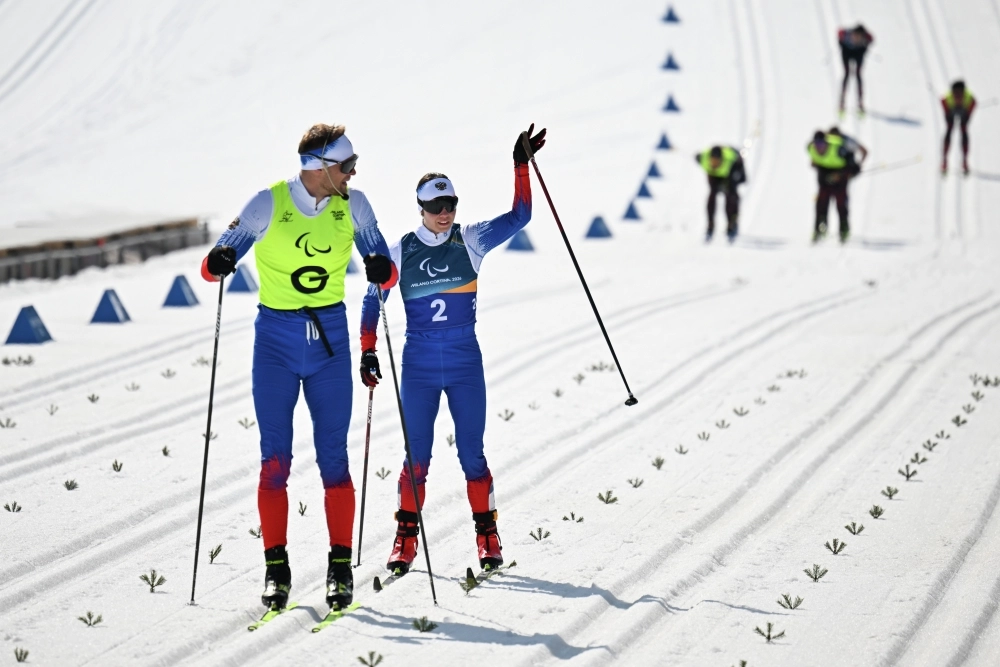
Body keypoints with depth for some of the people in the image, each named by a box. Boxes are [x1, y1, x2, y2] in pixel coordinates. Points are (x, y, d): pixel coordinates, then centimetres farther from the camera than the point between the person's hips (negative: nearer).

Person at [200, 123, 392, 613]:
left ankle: (340, 567, 5)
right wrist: (219, 262, -27)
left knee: (334, 458, -1)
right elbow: (213, 266, -3)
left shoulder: (352, 205, -2)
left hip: (330, 338, 1)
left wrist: (368, 341, -7)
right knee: (275, 459, -2)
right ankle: (276, 568, 4)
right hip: (276, 338, -1)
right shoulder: (268, 204, -8)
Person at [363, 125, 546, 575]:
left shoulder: (470, 241, 2)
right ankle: (406, 539, 9)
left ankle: (487, 537, 10)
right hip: (419, 366, 0)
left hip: (465, 364, 0)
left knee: (472, 454, 2)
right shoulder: (402, 251, 1)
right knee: (416, 456, 1)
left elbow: (518, 217, -1)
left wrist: (521, 167, -11)